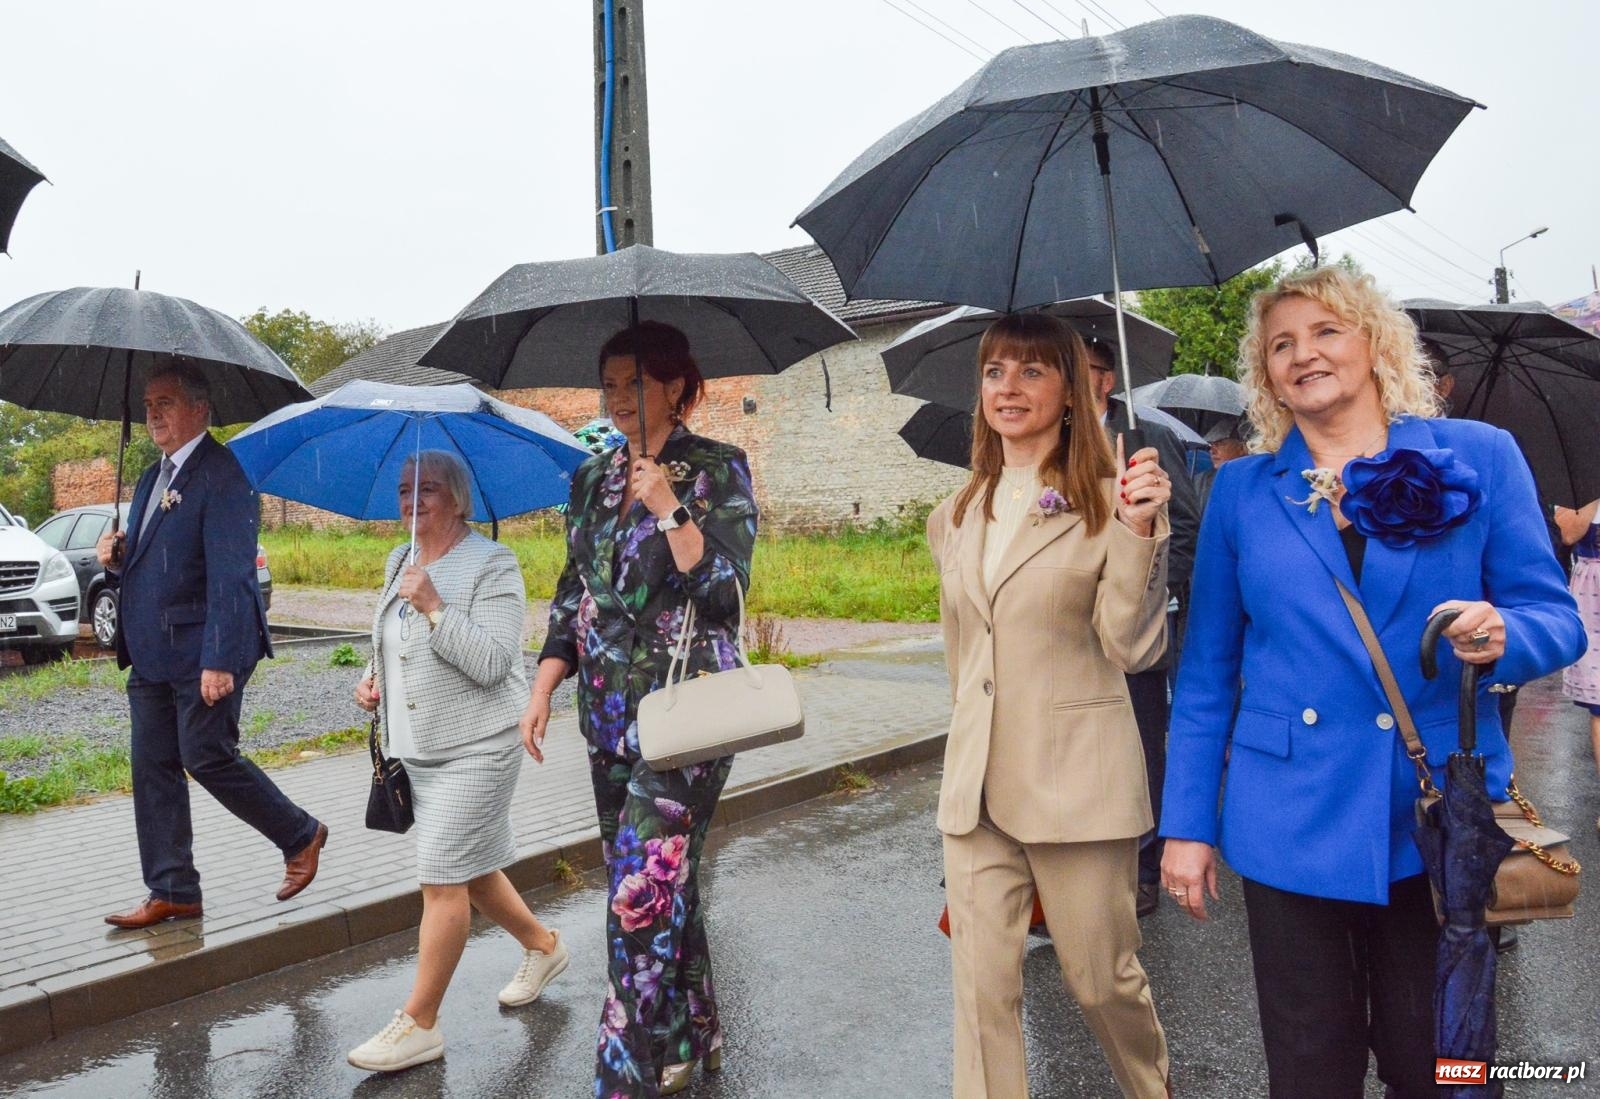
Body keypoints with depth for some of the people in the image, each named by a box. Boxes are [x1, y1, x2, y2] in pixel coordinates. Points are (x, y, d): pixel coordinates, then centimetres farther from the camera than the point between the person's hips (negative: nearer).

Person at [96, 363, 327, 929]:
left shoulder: (221, 475, -13)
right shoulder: (152, 478, 16)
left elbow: (230, 575, -20)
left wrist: (220, 661, -25)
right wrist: (116, 559, 0)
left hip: (201, 655, -9)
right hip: (151, 654, 9)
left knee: (207, 758, -6)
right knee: (153, 769, 9)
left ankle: (301, 835, 16)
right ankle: (171, 893, 19)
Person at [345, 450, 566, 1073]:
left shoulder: (492, 565, -12)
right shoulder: (399, 561, 11)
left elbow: (490, 663, -21)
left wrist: (434, 607, -25)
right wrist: (375, 679, 7)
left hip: (476, 749, -8)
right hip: (416, 748, 8)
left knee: (443, 879, -6)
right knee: (471, 870, 18)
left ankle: (419, 1024, 4)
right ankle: (542, 946, 40)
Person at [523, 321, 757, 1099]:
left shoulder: (717, 471, -4)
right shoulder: (593, 479, 12)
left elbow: (725, 589, -14)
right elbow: (573, 593, 14)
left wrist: (667, 506, -20)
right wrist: (544, 686, 5)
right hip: (610, 710, 6)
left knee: (644, 891, -10)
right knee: (665, 883, 14)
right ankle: (690, 1037, 32)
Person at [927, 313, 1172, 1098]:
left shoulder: (1110, 503, -5)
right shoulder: (954, 521, 10)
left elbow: (1134, 649, -12)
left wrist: (1138, 533, -23)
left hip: (1078, 781, -4)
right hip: (974, 786, 4)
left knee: (1101, 978, 12)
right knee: (982, 989, 5)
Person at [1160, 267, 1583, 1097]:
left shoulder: (1479, 456, 1)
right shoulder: (1242, 489, 4)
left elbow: (1556, 617, 2)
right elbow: (1206, 671, 6)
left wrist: (1502, 636, -22)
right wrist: (1186, 824, 2)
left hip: (1440, 816, 0)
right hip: (1291, 821, 1)